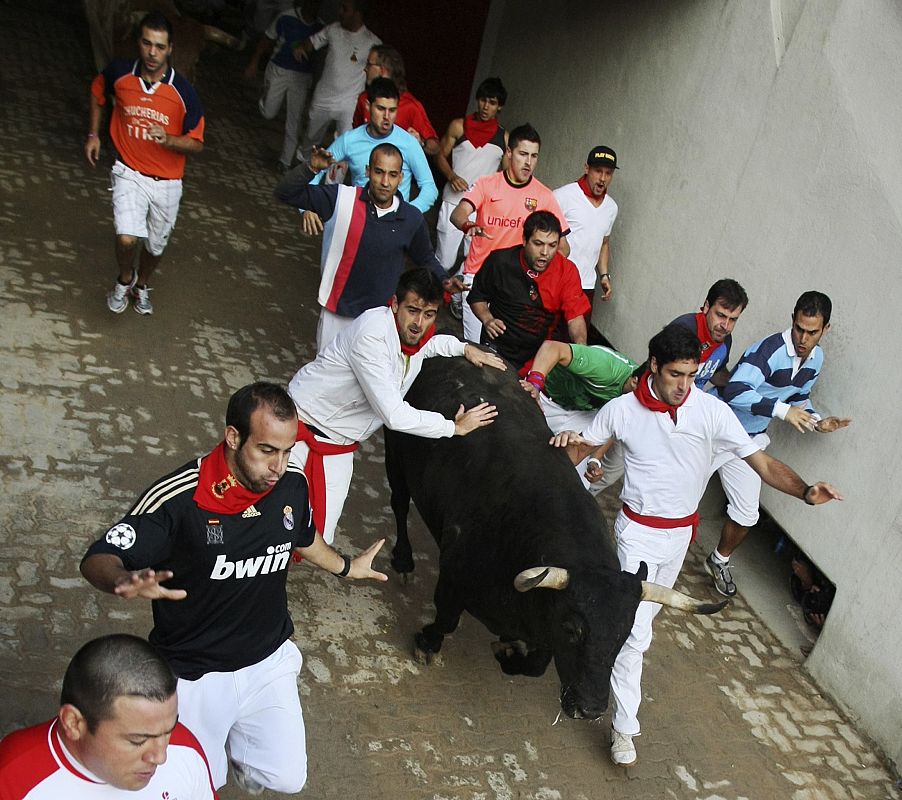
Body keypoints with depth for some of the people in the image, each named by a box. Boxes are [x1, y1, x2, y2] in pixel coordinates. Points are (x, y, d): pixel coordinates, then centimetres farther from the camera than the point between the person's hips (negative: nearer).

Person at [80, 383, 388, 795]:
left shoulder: (293, 484, -11)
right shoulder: (178, 497, -27)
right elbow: (98, 559, -22)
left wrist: (347, 567, 28)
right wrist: (125, 581, -45)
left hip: (269, 660, 4)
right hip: (193, 672, -3)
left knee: (287, 778, 3)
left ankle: (234, 737, 32)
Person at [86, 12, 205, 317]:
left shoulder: (182, 91, -16)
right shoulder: (119, 74, -11)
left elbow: (197, 143, -8)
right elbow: (97, 92, 14)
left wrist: (168, 140, -27)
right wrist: (93, 135, 11)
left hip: (167, 182, 1)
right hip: (129, 174, -1)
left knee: (156, 246, 16)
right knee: (126, 239, -19)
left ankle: (142, 284, 49)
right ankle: (125, 278, 15)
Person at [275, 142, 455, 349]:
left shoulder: (412, 219, -7)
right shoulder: (341, 199, -12)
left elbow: (426, 259, 11)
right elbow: (285, 193, -12)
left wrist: (443, 280, -8)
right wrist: (311, 168, -29)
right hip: (336, 313, 0)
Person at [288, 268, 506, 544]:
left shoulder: (415, 334, -4)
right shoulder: (372, 333, -28)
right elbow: (394, 415, -30)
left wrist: (465, 348, 7)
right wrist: (455, 427, -19)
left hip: (339, 445, 7)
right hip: (302, 425, -7)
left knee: (318, 540, 2)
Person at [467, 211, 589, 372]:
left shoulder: (566, 271, -6)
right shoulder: (500, 261, -8)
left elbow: (575, 316, -11)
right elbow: (477, 297, 7)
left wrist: (581, 348, -29)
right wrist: (487, 320, -11)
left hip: (539, 354, 1)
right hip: (497, 350, -1)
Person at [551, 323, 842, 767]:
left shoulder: (712, 411, -17)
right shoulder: (622, 410, -15)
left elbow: (762, 462, -18)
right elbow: (581, 450, -2)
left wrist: (805, 492, -34)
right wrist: (570, 443, -26)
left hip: (681, 531, 3)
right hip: (639, 531, -3)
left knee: (648, 610, 24)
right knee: (635, 630, -8)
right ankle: (625, 726, 4)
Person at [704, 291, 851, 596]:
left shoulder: (816, 359, -2)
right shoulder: (770, 350, -29)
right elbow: (734, 392, -40)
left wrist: (816, 421, -3)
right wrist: (781, 411, -43)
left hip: (752, 440, 7)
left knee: (746, 514, 10)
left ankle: (719, 560, 34)